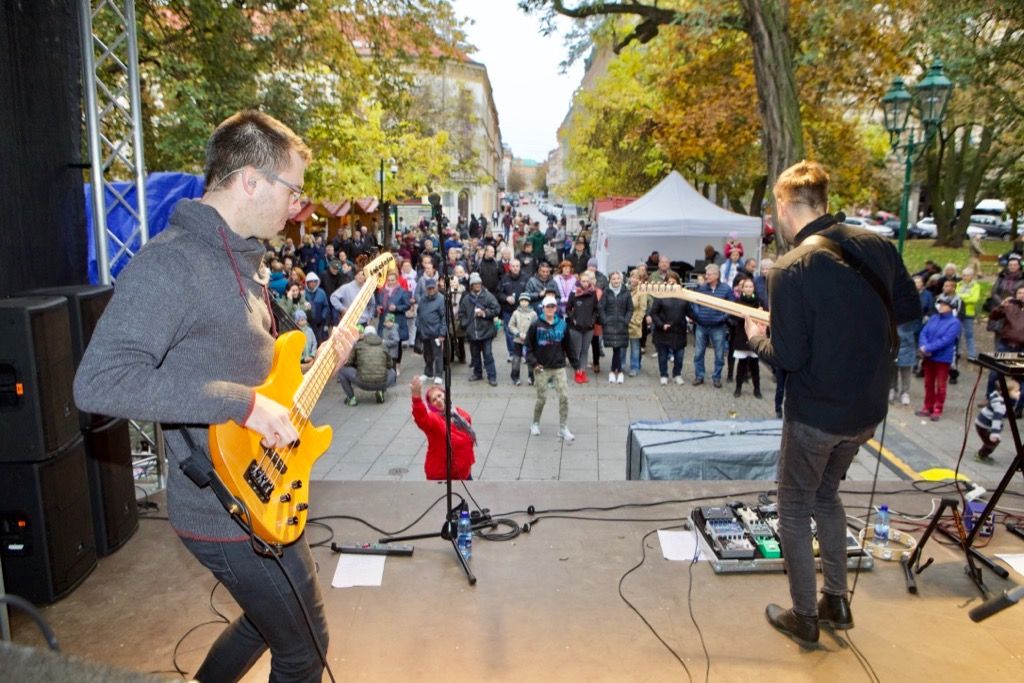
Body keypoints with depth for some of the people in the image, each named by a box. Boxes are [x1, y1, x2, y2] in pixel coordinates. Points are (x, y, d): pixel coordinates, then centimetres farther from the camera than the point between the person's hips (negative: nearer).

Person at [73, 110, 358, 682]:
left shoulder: (240, 258, 10)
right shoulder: (172, 262, -22)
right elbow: (99, 381, -32)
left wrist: (321, 363, 6)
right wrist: (243, 403, -32)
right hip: (235, 511, -9)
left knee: (271, 617, 28)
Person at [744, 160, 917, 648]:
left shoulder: (790, 270, -21)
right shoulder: (877, 246, -2)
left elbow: (788, 357, -20)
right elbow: (909, 310, 10)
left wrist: (757, 337, 0)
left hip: (816, 413, -6)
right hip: (868, 406, 7)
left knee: (794, 509, 13)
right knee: (826, 493, 26)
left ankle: (804, 618, 23)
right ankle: (836, 601, 33)